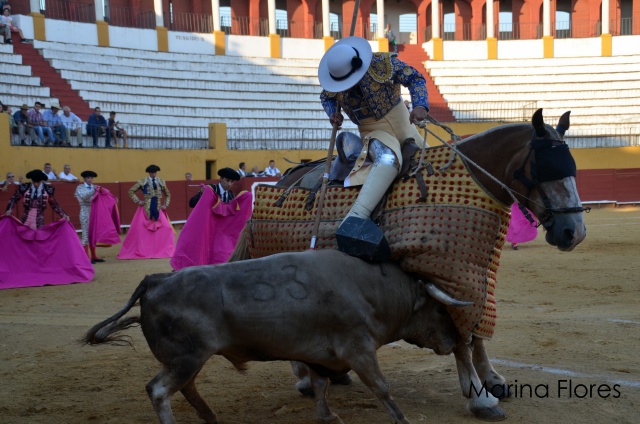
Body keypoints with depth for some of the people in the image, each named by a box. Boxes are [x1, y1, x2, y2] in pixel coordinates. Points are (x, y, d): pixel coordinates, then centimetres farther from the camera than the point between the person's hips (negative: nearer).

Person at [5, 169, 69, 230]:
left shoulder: (48, 190, -5)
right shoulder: (24, 188, -4)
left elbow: (54, 204, 8)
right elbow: (14, 199, 10)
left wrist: (63, 215, 1)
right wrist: (9, 210, -5)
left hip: (39, 221, -1)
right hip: (26, 220, 1)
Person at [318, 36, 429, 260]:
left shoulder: (384, 63, -14)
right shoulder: (335, 82, -8)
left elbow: (415, 78, -7)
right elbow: (326, 97, 13)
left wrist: (420, 105, -24)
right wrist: (333, 114, -9)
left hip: (403, 125, 4)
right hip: (375, 133, -4)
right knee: (387, 159, -38)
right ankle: (355, 218, -57)